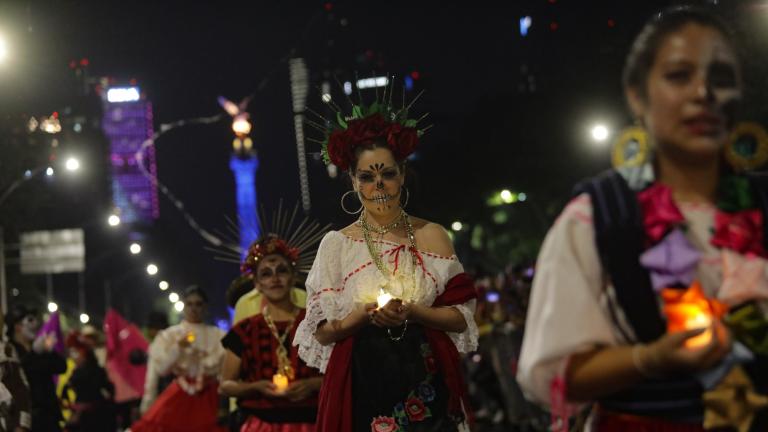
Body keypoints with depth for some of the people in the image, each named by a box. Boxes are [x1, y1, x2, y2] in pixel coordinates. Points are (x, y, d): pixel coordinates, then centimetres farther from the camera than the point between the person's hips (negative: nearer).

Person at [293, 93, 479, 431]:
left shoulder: (431, 236, 4)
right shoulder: (336, 244, 3)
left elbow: (462, 317, 0)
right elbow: (321, 332, 0)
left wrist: (411, 312, -14)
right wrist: (365, 314, -17)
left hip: (426, 388, 1)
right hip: (362, 389, 0)